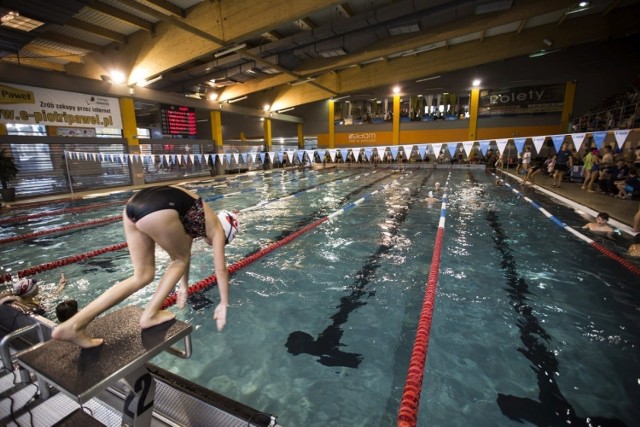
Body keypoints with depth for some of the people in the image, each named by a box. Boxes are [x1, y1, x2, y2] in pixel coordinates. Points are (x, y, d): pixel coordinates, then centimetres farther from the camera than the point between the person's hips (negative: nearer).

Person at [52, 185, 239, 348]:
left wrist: (184, 286, 55)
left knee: (143, 275, 16)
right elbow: (221, 270, 16)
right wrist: (223, 304, 26)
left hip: (135, 204, 8)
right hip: (157, 210, -8)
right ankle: (150, 314, 19)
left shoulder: (200, 221, 34)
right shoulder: (217, 229, 16)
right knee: (180, 259, 17)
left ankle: (73, 325, 16)